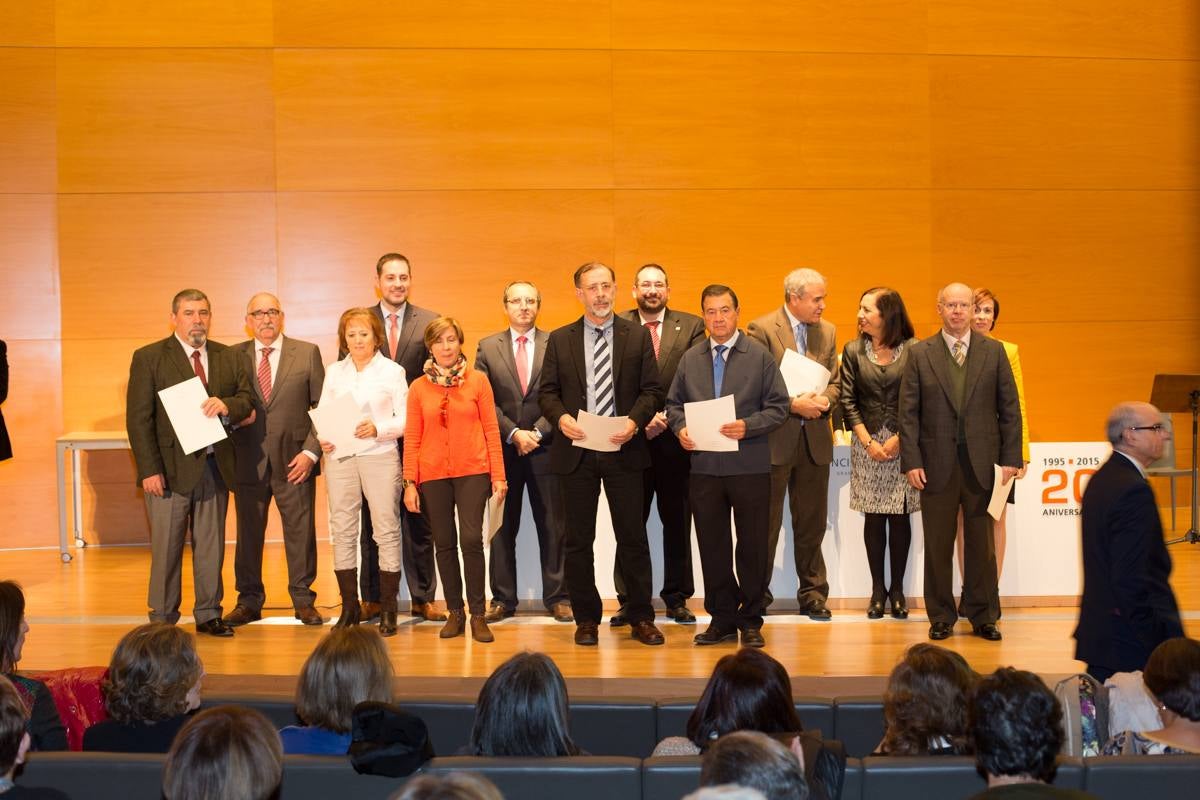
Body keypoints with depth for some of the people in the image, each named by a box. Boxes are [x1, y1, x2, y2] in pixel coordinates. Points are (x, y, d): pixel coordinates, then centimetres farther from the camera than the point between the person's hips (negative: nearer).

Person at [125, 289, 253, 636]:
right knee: (166, 548, 3)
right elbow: (138, 418, -6)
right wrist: (149, 469, -13)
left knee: (211, 545, 10)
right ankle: (162, 618, 13)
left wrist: (227, 406, -14)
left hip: (215, 467, 4)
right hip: (171, 468, -4)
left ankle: (208, 614, 21)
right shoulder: (149, 358, -1)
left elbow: (247, 399, 10)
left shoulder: (227, 357, 12)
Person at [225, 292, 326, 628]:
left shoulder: (308, 353, 4)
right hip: (248, 459, 1)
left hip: (295, 460, -1)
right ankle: (249, 600, 18)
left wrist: (311, 451, -6)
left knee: (300, 531, 4)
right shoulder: (233, 357, 7)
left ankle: (303, 599, 16)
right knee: (248, 533, 6)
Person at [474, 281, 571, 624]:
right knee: (502, 528, 6)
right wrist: (513, 434, -10)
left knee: (553, 526, 3)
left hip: (545, 446, -1)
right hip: (503, 448, 1)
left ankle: (557, 596, 11)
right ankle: (502, 599, 12)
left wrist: (537, 432, -11)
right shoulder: (488, 347, 6)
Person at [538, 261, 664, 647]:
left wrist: (635, 421, -14)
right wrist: (560, 417, -13)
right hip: (577, 451, 1)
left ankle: (641, 618, 13)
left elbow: (651, 390, 3)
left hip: (624, 450, -1)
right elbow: (547, 391, 7)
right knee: (578, 539, 6)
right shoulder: (560, 339, 7)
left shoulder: (637, 336, 5)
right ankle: (586, 619, 16)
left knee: (632, 536, 2)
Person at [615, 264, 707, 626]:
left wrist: (667, 417, -12)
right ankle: (629, 599, 12)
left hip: (675, 437, 1)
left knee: (677, 521, 7)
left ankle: (677, 598, 17)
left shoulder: (691, 326, 5)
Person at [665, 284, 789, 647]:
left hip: (749, 467, -3)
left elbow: (778, 406, -2)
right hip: (704, 467, 3)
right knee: (712, 545, 7)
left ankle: (751, 621, 14)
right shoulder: (690, 359, 11)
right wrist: (680, 428, -4)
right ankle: (722, 619, 18)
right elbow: (674, 403, 17)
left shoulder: (760, 356, 1)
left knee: (752, 545, 3)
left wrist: (748, 426, -17)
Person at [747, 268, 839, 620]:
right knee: (766, 524, 4)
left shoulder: (827, 332, 10)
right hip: (774, 439, -5)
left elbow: (834, 380, 14)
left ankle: (813, 594, 20)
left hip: (815, 441, 5)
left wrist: (825, 400, -8)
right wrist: (792, 405, -17)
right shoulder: (762, 329, -7)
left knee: (812, 524, 10)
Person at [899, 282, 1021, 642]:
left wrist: (1011, 458, -2)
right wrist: (911, 461, -7)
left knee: (982, 544, 7)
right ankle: (941, 618, 16)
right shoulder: (919, 353, 3)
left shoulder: (994, 352, 6)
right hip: (937, 464, 0)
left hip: (982, 463, 1)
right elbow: (908, 413, 1)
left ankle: (983, 617, 17)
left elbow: (1010, 408, 5)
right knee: (938, 546, 6)